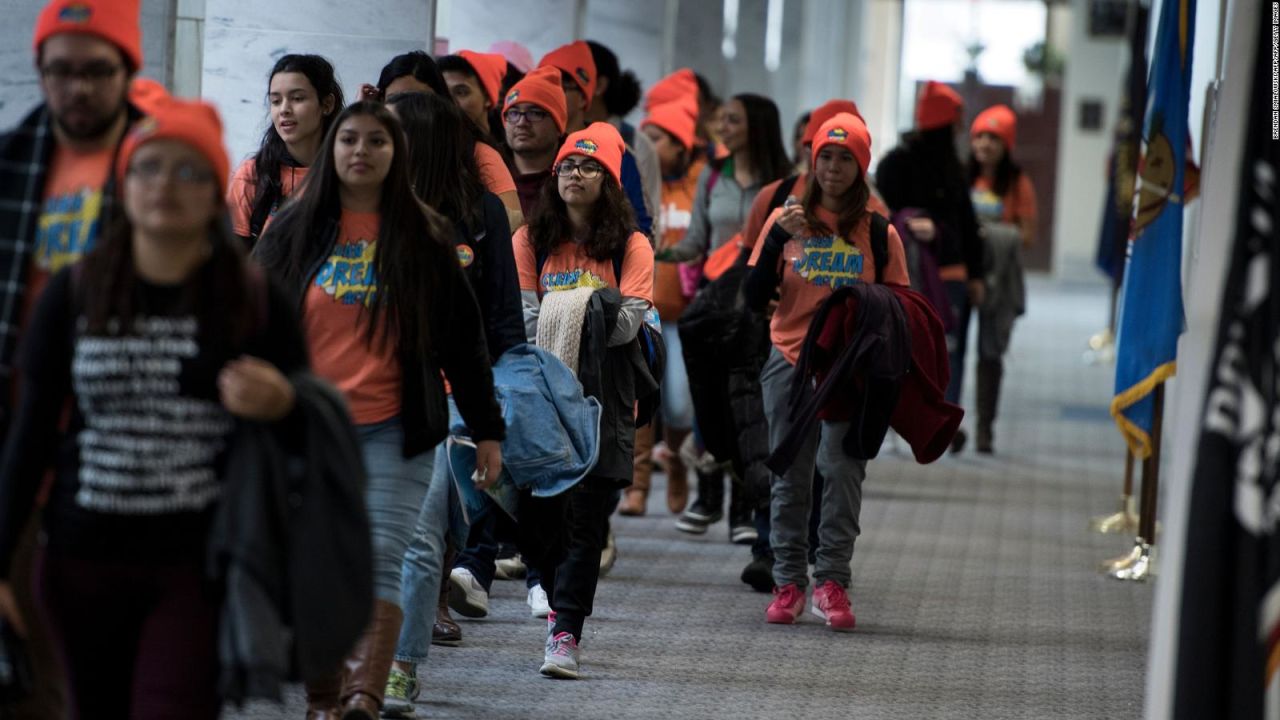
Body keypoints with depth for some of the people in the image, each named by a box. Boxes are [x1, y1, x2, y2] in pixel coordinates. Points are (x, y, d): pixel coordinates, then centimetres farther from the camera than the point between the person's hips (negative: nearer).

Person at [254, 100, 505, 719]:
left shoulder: (424, 237, 5)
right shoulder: (293, 230, 7)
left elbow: (462, 337, 7)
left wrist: (486, 429, 5)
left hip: (395, 430, -2)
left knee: (380, 562, -13)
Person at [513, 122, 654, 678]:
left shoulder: (630, 246, 2)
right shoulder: (532, 240, 8)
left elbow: (628, 323, -8)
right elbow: (523, 317, -1)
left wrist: (561, 321, -13)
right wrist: (588, 321, -14)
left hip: (603, 398, -2)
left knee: (585, 518, -5)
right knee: (533, 515, 1)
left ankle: (566, 633, -2)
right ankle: (562, 599, 28)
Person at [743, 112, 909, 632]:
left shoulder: (878, 233, 5)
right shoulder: (786, 220, 6)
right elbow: (755, 297, 0)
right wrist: (779, 238, -10)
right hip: (790, 360, 1)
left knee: (842, 469, -8)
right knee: (790, 474, 3)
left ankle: (832, 583, -4)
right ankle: (788, 583, 9)